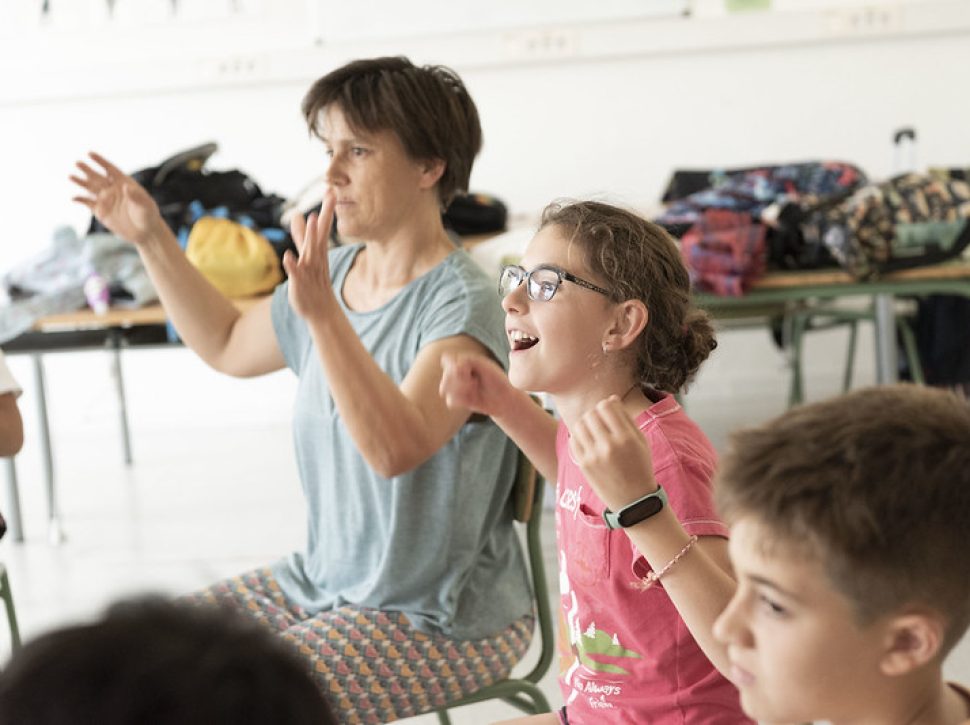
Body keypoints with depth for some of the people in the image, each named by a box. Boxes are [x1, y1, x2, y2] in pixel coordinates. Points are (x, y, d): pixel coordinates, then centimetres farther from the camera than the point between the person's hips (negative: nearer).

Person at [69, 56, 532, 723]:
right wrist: (151, 239, 15)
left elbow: (395, 448, -35)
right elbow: (229, 345, 22)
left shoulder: (463, 303, -21)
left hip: (446, 618, -8)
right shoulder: (334, 274, 3)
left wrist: (321, 313, -42)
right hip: (329, 581, 8)